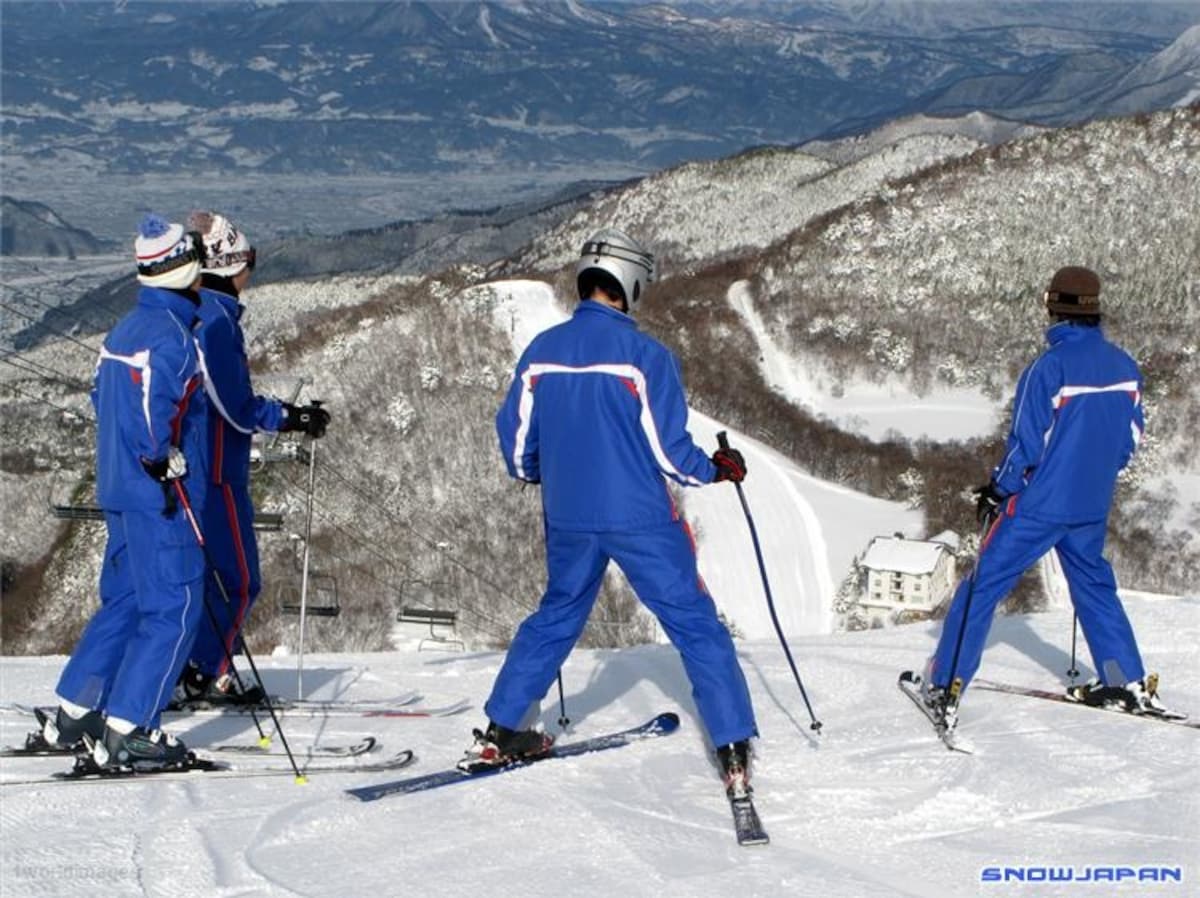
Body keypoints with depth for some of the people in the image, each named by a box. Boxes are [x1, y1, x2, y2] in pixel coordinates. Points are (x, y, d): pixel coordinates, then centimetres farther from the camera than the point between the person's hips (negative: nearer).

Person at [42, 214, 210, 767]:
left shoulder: (125, 328, 13)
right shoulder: (171, 335, -16)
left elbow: (103, 396, 19)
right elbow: (152, 407, -26)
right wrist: (166, 469, -18)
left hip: (120, 491, 10)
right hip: (160, 499, -10)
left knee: (124, 601, 18)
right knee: (173, 609, -5)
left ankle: (73, 714, 20)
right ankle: (127, 731, -8)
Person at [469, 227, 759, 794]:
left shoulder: (541, 351, 1)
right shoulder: (644, 355, -14)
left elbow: (516, 440, 8)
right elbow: (669, 450, -13)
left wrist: (542, 474, 30)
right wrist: (718, 468, 7)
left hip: (568, 519, 5)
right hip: (640, 518, -5)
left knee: (557, 616, 24)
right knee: (696, 625, 4)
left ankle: (500, 731, 25)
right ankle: (734, 749, 0)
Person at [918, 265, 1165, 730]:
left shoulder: (1048, 368, -19)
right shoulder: (1125, 366, 0)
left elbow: (1026, 445, -16)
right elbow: (1131, 436, 9)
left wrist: (997, 491, -2)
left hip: (1040, 502, -6)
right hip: (1092, 506, 6)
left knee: (982, 586, 1)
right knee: (1093, 584, 24)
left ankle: (944, 688, -1)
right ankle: (1130, 683, 25)